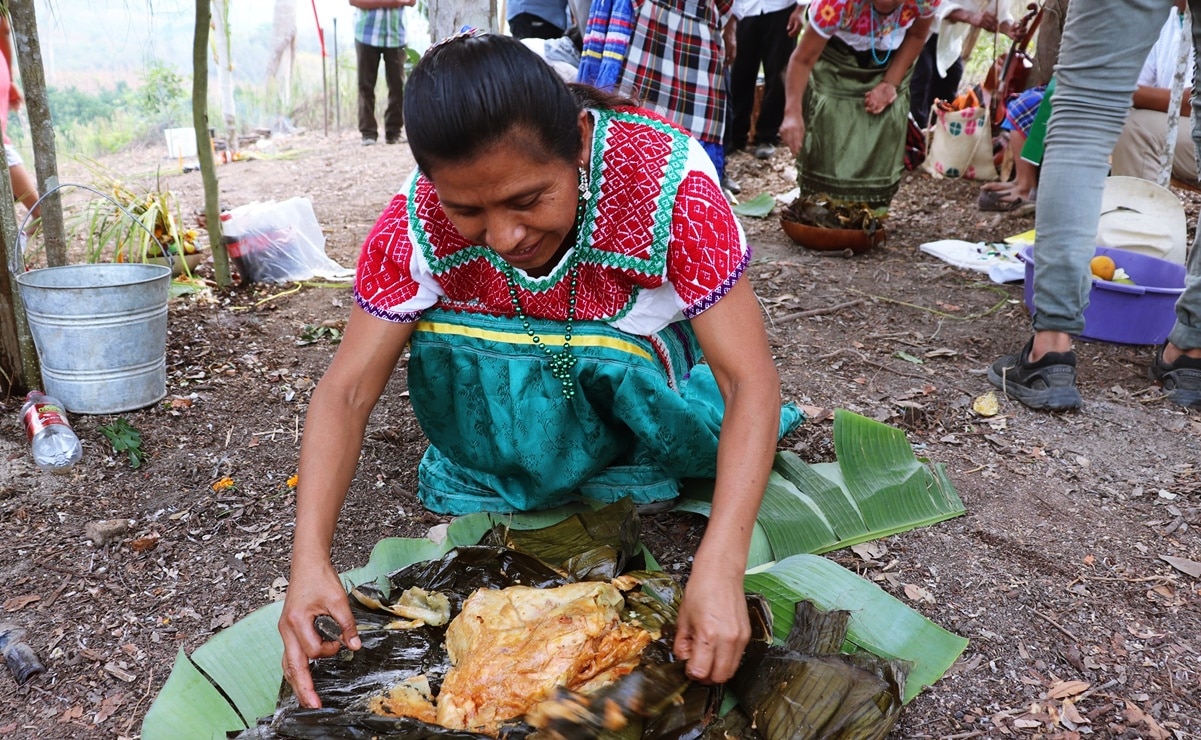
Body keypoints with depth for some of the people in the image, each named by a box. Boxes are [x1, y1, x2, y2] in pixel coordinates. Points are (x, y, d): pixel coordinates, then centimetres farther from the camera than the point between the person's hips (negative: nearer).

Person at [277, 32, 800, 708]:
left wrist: (720, 567, -47)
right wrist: (310, 559, -39)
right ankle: (486, 478, -3)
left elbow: (751, 379, -36)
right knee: (446, 352, -26)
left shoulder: (667, 179, -34)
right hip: (504, 393, 0)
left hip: (644, 373, 0)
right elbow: (347, 393, -25)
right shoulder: (419, 220, -27)